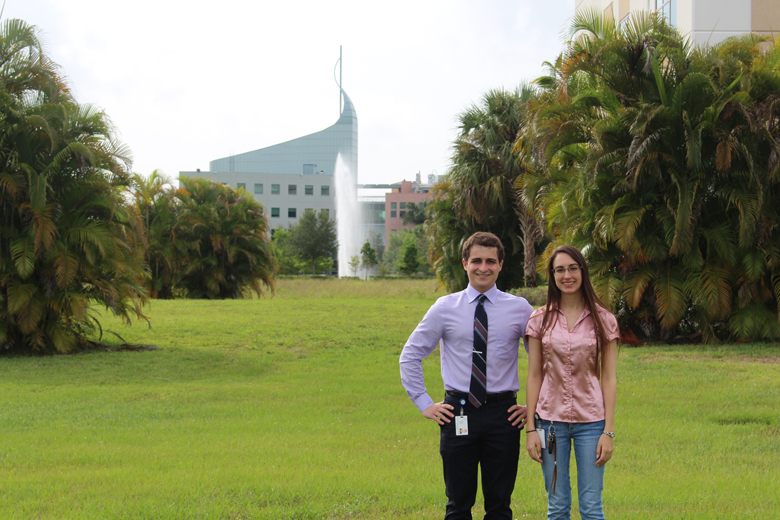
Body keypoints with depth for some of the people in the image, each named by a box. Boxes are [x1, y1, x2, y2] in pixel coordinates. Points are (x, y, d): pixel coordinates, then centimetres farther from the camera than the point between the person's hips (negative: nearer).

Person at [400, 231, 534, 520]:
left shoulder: (520, 309, 3)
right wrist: (424, 403, 4)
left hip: (503, 414, 0)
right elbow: (410, 355, 10)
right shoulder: (445, 308, 3)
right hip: (458, 413, 0)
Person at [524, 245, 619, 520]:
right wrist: (531, 428, 0)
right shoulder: (540, 319, 3)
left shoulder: (603, 320, 1)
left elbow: (609, 378, 1)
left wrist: (609, 431, -5)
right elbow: (534, 376, 5)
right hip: (551, 418, 1)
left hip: (591, 419, -1)